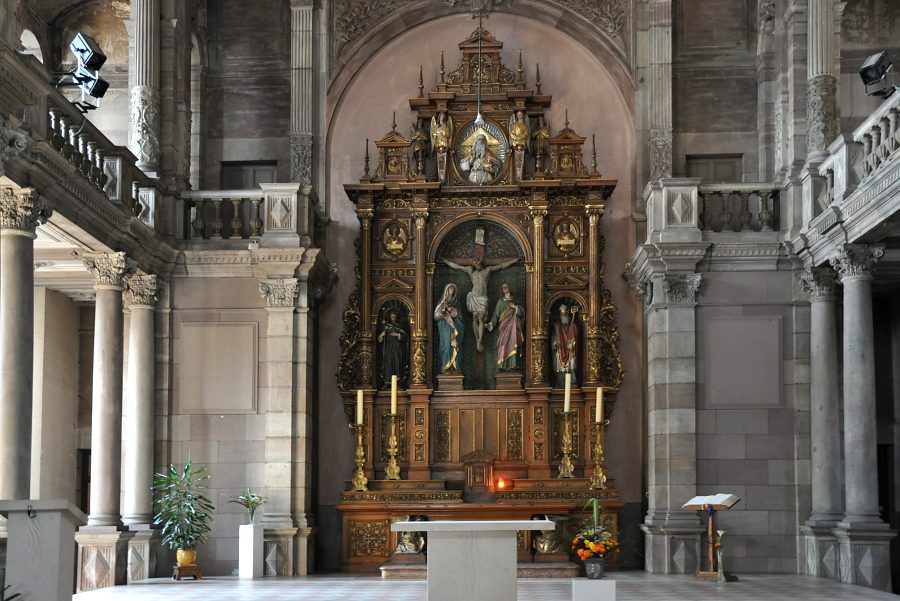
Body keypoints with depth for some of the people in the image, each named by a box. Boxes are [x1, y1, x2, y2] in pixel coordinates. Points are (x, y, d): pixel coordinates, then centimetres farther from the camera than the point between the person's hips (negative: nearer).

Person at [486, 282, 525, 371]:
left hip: (513, 325, 0)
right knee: (503, 343, -12)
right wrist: (491, 323, -8)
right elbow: (496, 314, 5)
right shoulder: (500, 301, 14)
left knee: (512, 343, -10)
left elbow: (522, 312, 8)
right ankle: (502, 365, -15)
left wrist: (515, 307, -9)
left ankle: (512, 365, -11)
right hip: (504, 325, 0)